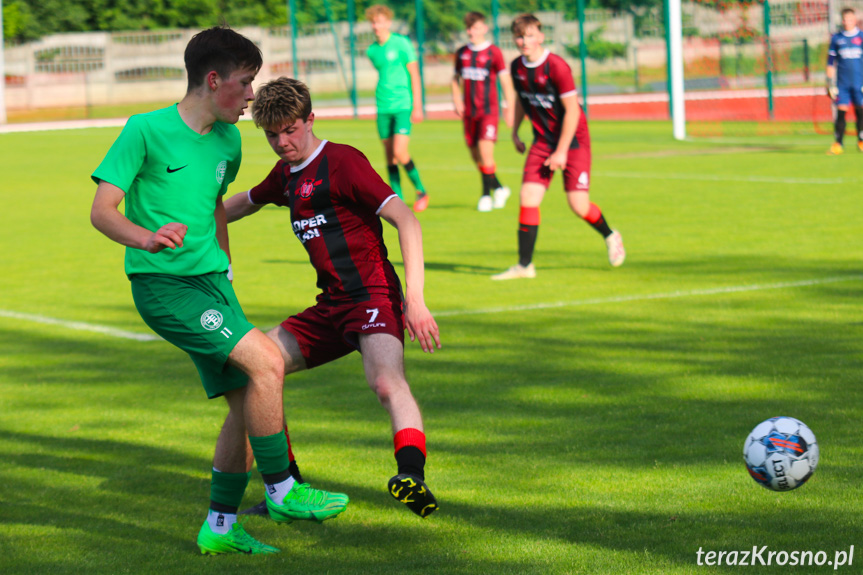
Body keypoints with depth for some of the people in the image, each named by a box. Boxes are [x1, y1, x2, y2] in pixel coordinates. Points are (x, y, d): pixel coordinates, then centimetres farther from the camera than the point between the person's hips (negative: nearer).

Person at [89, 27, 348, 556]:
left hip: (211, 281, 8)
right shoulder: (146, 131, -12)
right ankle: (282, 492, -7)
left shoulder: (227, 141, 9)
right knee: (266, 361, -20)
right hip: (162, 284, -8)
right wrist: (145, 238, -35)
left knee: (247, 400, 3)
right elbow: (102, 210, -16)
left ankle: (220, 527, 13)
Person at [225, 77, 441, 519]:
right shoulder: (286, 174, 15)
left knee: (386, 379, -35)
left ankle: (413, 476, -57)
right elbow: (244, 204, 39)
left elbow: (406, 221, -18)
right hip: (331, 306, 9)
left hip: (372, 297, -9)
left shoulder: (343, 162, -10)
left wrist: (415, 299, -26)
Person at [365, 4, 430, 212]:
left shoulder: (402, 43, -4)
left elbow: (414, 74, -4)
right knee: (389, 156, 2)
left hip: (403, 105, -5)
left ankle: (421, 190, 3)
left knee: (400, 151, -16)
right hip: (383, 108, 5)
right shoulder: (372, 50, 11)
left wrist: (417, 106, -9)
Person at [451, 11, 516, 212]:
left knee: (485, 152, -17)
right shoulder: (461, 53, 10)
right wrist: (457, 100, 5)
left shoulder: (494, 52, -4)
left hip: (489, 111, -5)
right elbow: (456, 79, 21)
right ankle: (499, 188, 24)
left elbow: (506, 81, -5)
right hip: (469, 112, 5)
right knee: (476, 155, 7)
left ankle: (486, 194, -6)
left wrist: (510, 108, -11)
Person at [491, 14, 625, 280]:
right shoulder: (517, 67, 0)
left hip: (573, 139, -5)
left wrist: (562, 151, -17)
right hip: (542, 140, 5)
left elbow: (572, 110, -18)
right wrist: (515, 132, 18)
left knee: (578, 205, -8)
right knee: (528, 196, -10)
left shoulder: (556, 66, -20)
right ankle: (524, 265, -4)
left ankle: (610, 236, 24)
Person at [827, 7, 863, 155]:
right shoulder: (836, 38, 7)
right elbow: (831, 62, 10)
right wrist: (830, 83, 6)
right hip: (842, 83, 0)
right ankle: (837, 143, -4)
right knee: (840, 111, -6)